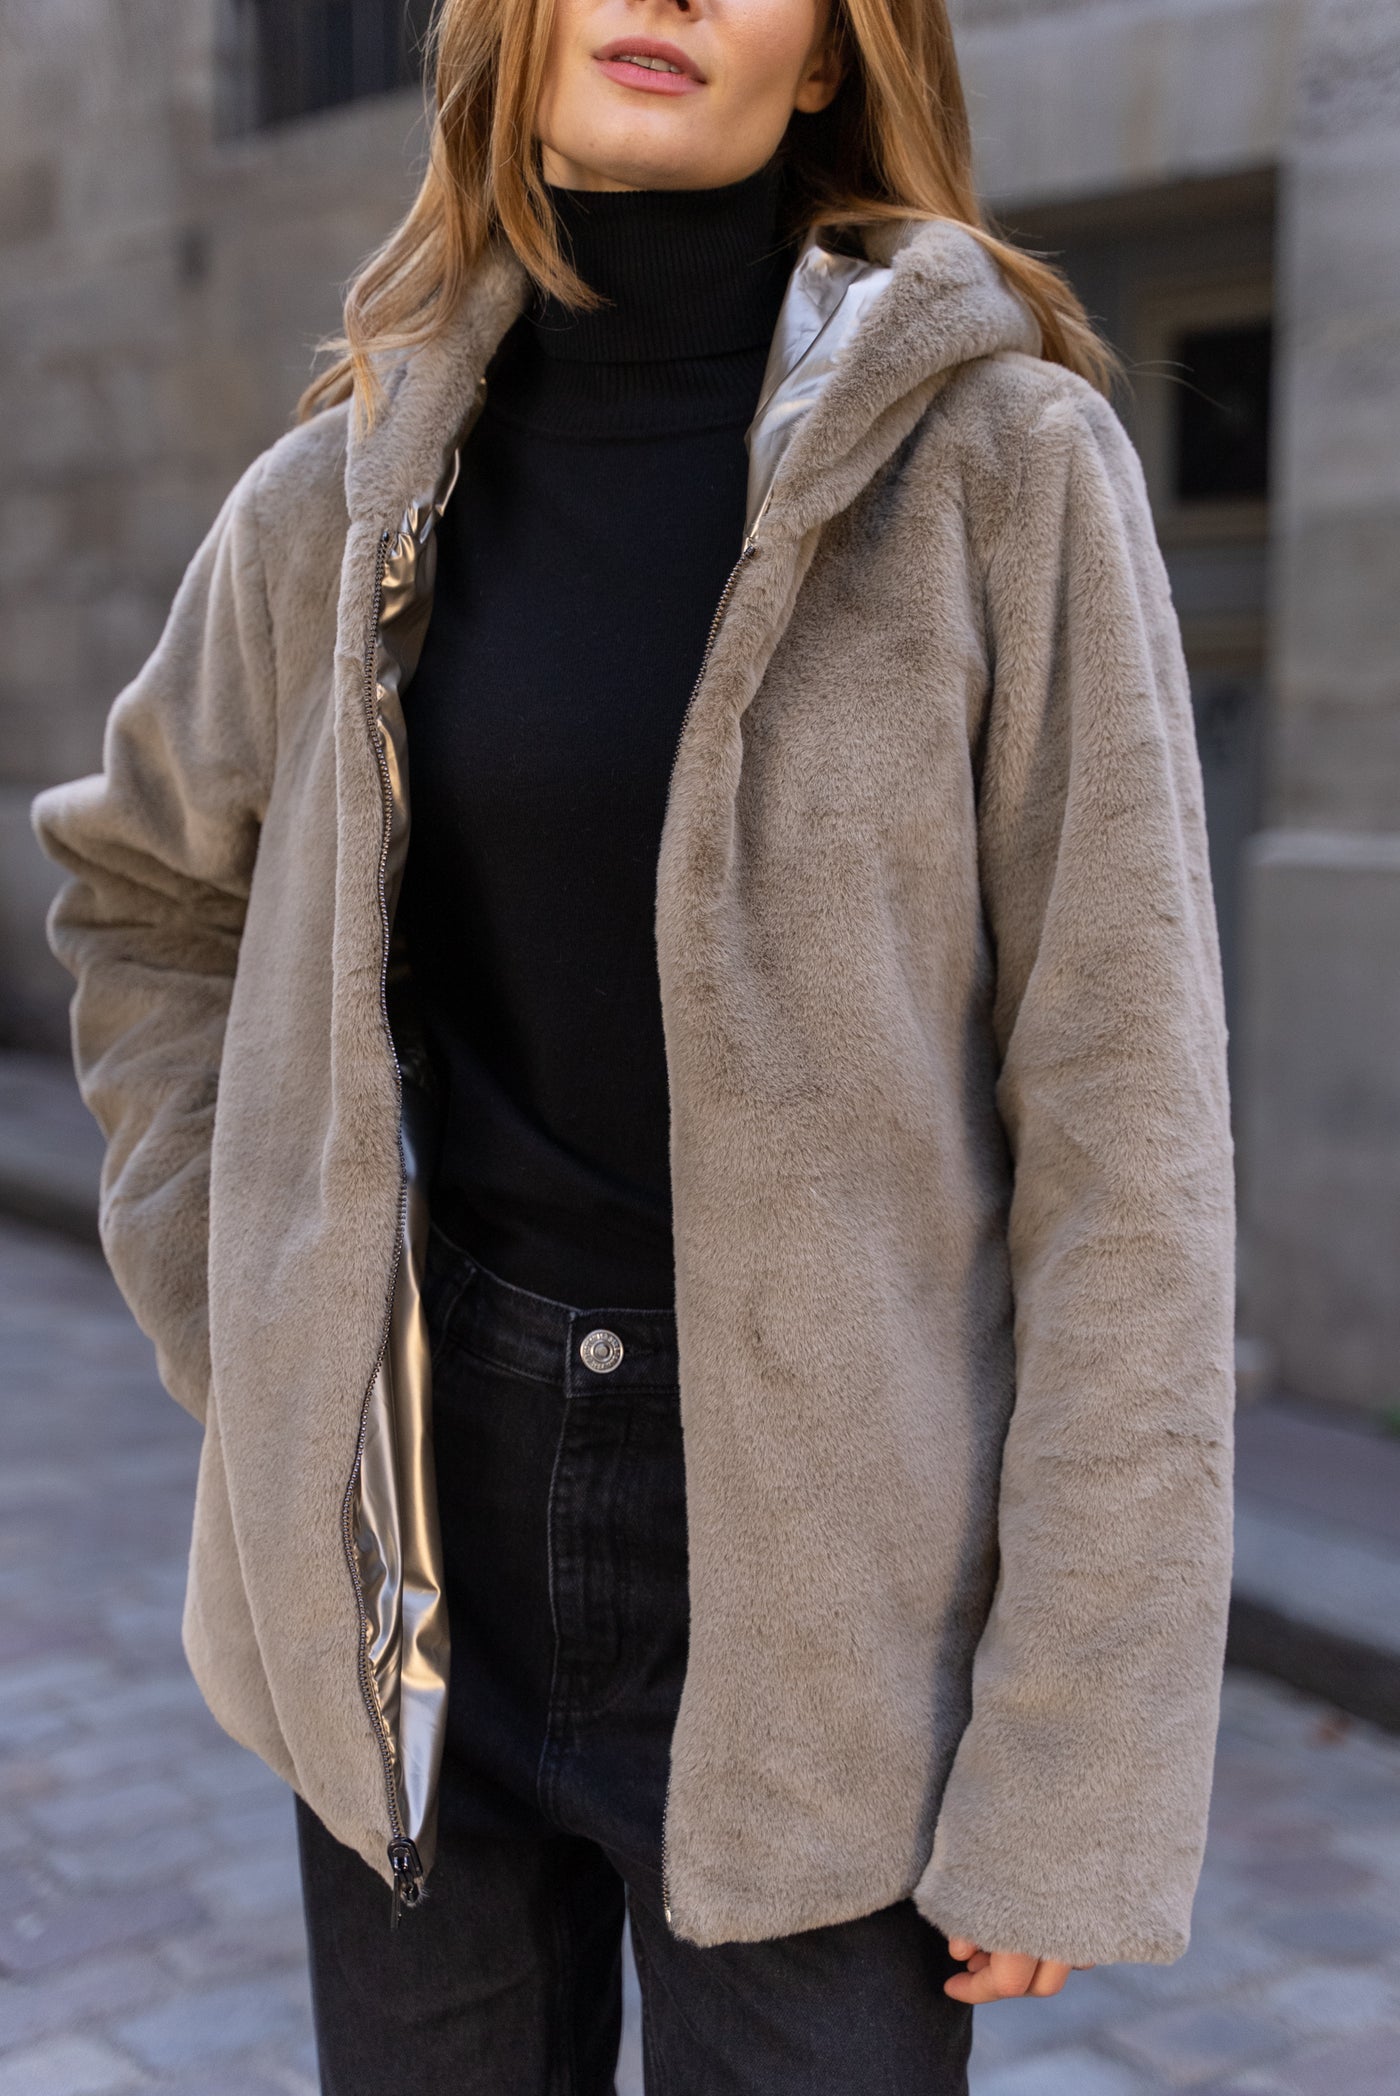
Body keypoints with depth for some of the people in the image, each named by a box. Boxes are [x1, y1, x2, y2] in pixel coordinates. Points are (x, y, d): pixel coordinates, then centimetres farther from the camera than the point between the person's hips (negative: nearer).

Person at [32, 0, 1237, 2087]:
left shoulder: (1002, 460, -9)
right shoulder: (347, 494, 1)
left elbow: (1118, 1122, -11)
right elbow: (148, 896, 19)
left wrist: (1076, 1762, -12)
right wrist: (241, 1334, 8)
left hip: (818, 1586, -3)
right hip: (422, 1548, 3)